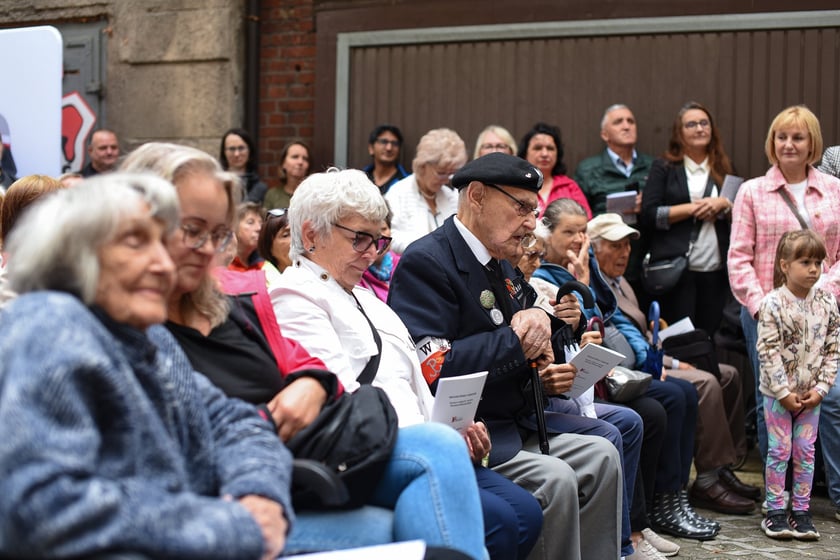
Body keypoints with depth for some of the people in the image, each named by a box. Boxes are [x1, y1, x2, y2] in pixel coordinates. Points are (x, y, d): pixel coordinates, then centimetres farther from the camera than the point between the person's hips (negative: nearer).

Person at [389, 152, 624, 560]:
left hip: (513, 430, 10)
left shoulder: (503, 268, 16)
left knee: (601, 457, -2)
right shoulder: (425, 262, -14)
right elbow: (431, 369, -25)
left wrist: (544, 377, 4)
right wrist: (515, 341, -17)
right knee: (555, 480, -24)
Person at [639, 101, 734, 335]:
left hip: (715, 269, 4)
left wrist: (724, 204, -4)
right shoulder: (664, 167, 4)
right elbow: (648, 215, -6)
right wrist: (692, 208, -9)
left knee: (708, 336, 5)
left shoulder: (723, 168, 16)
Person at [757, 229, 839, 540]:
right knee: (779, 450, 2)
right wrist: (784, 393, -16)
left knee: (805, 451, 8)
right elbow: (768, 352, -14)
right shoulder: (773, 304, -13)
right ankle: (775, 511, 12)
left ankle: (801, 511, 16)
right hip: (778, 393, -3)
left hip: (811, 394, 3)